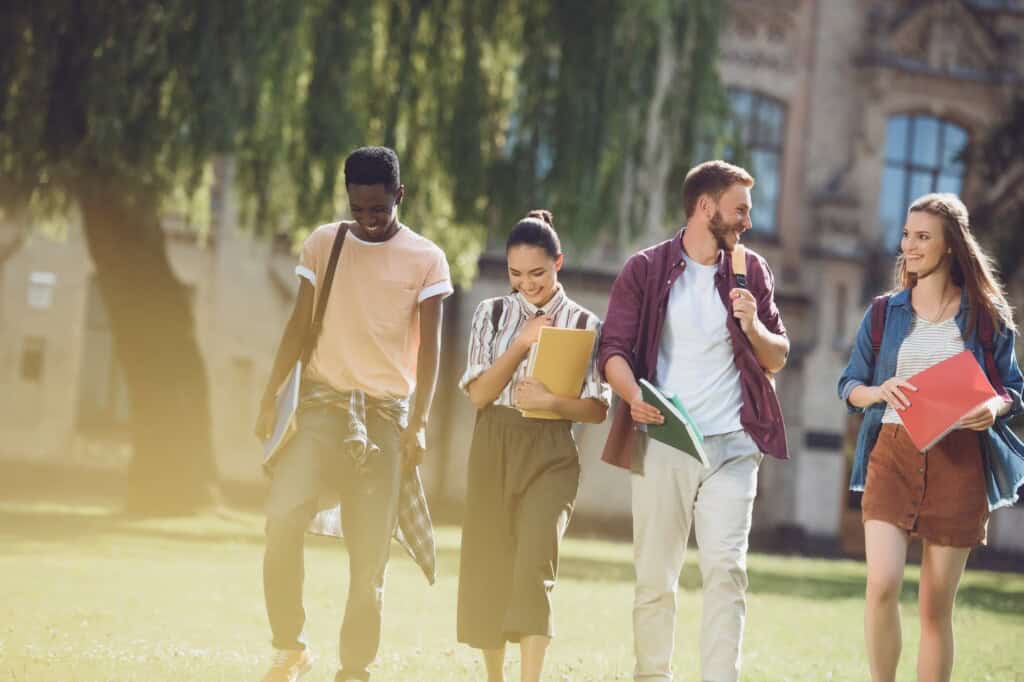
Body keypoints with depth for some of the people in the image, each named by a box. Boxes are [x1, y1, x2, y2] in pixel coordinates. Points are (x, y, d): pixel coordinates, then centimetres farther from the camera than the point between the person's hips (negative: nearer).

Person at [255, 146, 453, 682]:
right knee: (283, 516, -21)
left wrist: (418, 423, -11)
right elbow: (299, 325, 11)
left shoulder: (426, 259, 2)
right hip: (323, 402, 1)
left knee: (370, 554, -2)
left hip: (386, 412, -1)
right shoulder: (322, 243, 8)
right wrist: (270, 397, 3)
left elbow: (429, 346, -1)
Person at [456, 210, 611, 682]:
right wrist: (522, 344, -12)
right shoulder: (492, 314, 7)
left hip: (550, 453, -3)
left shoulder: (585, 325, 1)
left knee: (534, 567, -16)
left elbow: (597, 409, -1)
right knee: (487, 569, 7)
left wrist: (550, 401, -19)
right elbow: (479, 393, -1)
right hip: (493, 448, 3)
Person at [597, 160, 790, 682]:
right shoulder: (645, 271, 4)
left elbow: (777, 359, 15)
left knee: (726, 568, -10)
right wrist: (634, 395, -22)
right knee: (655, 576, 2)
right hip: (661, 443, -1)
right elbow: (614, 350, -2)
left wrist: (753, 326, -6)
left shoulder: (751, 271, 12)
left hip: (732, 444, 1)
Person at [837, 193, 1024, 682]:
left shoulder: (985, 314, 5)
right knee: (882, 586, -17)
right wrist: (877, 393, -10)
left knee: (936, 606, 2)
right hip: (893, 454, 1)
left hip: (958, 461, -1)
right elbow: (849, 385, 13)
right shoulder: (885, 312, 9)